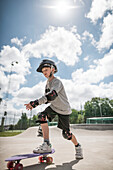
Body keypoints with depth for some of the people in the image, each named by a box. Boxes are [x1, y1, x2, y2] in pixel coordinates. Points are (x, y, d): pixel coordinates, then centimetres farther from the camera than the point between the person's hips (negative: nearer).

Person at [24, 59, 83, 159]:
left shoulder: (57, 82, -23)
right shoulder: (48, 82, 4)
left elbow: (51, 96, -41)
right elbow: (47, 98, 9)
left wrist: (36, 102, -48)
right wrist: (35, 104, -4)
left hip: (64, 109, -6)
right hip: (53, 107, 7)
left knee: (66, 133, 1)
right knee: (42, 116, -21)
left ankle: (78, 147, 32)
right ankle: (47, 145, -13)